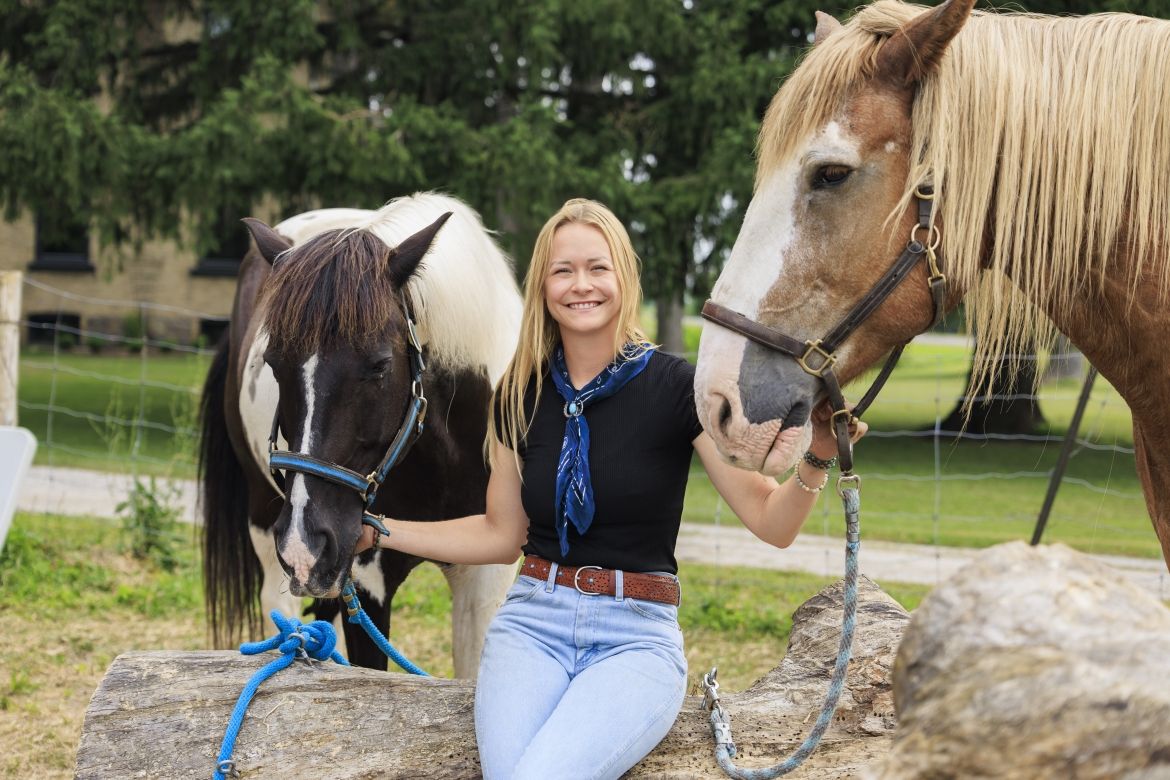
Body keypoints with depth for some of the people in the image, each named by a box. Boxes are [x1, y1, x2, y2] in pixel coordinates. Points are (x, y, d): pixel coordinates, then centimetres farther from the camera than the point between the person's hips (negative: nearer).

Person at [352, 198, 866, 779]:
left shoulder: (676, 387, -5)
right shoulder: (520, 395, 7)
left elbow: (771, 523, -8)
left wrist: (815, 461, -28)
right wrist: (376, 531, 12)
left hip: (637, 633, -2)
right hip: (532, 621, 3)